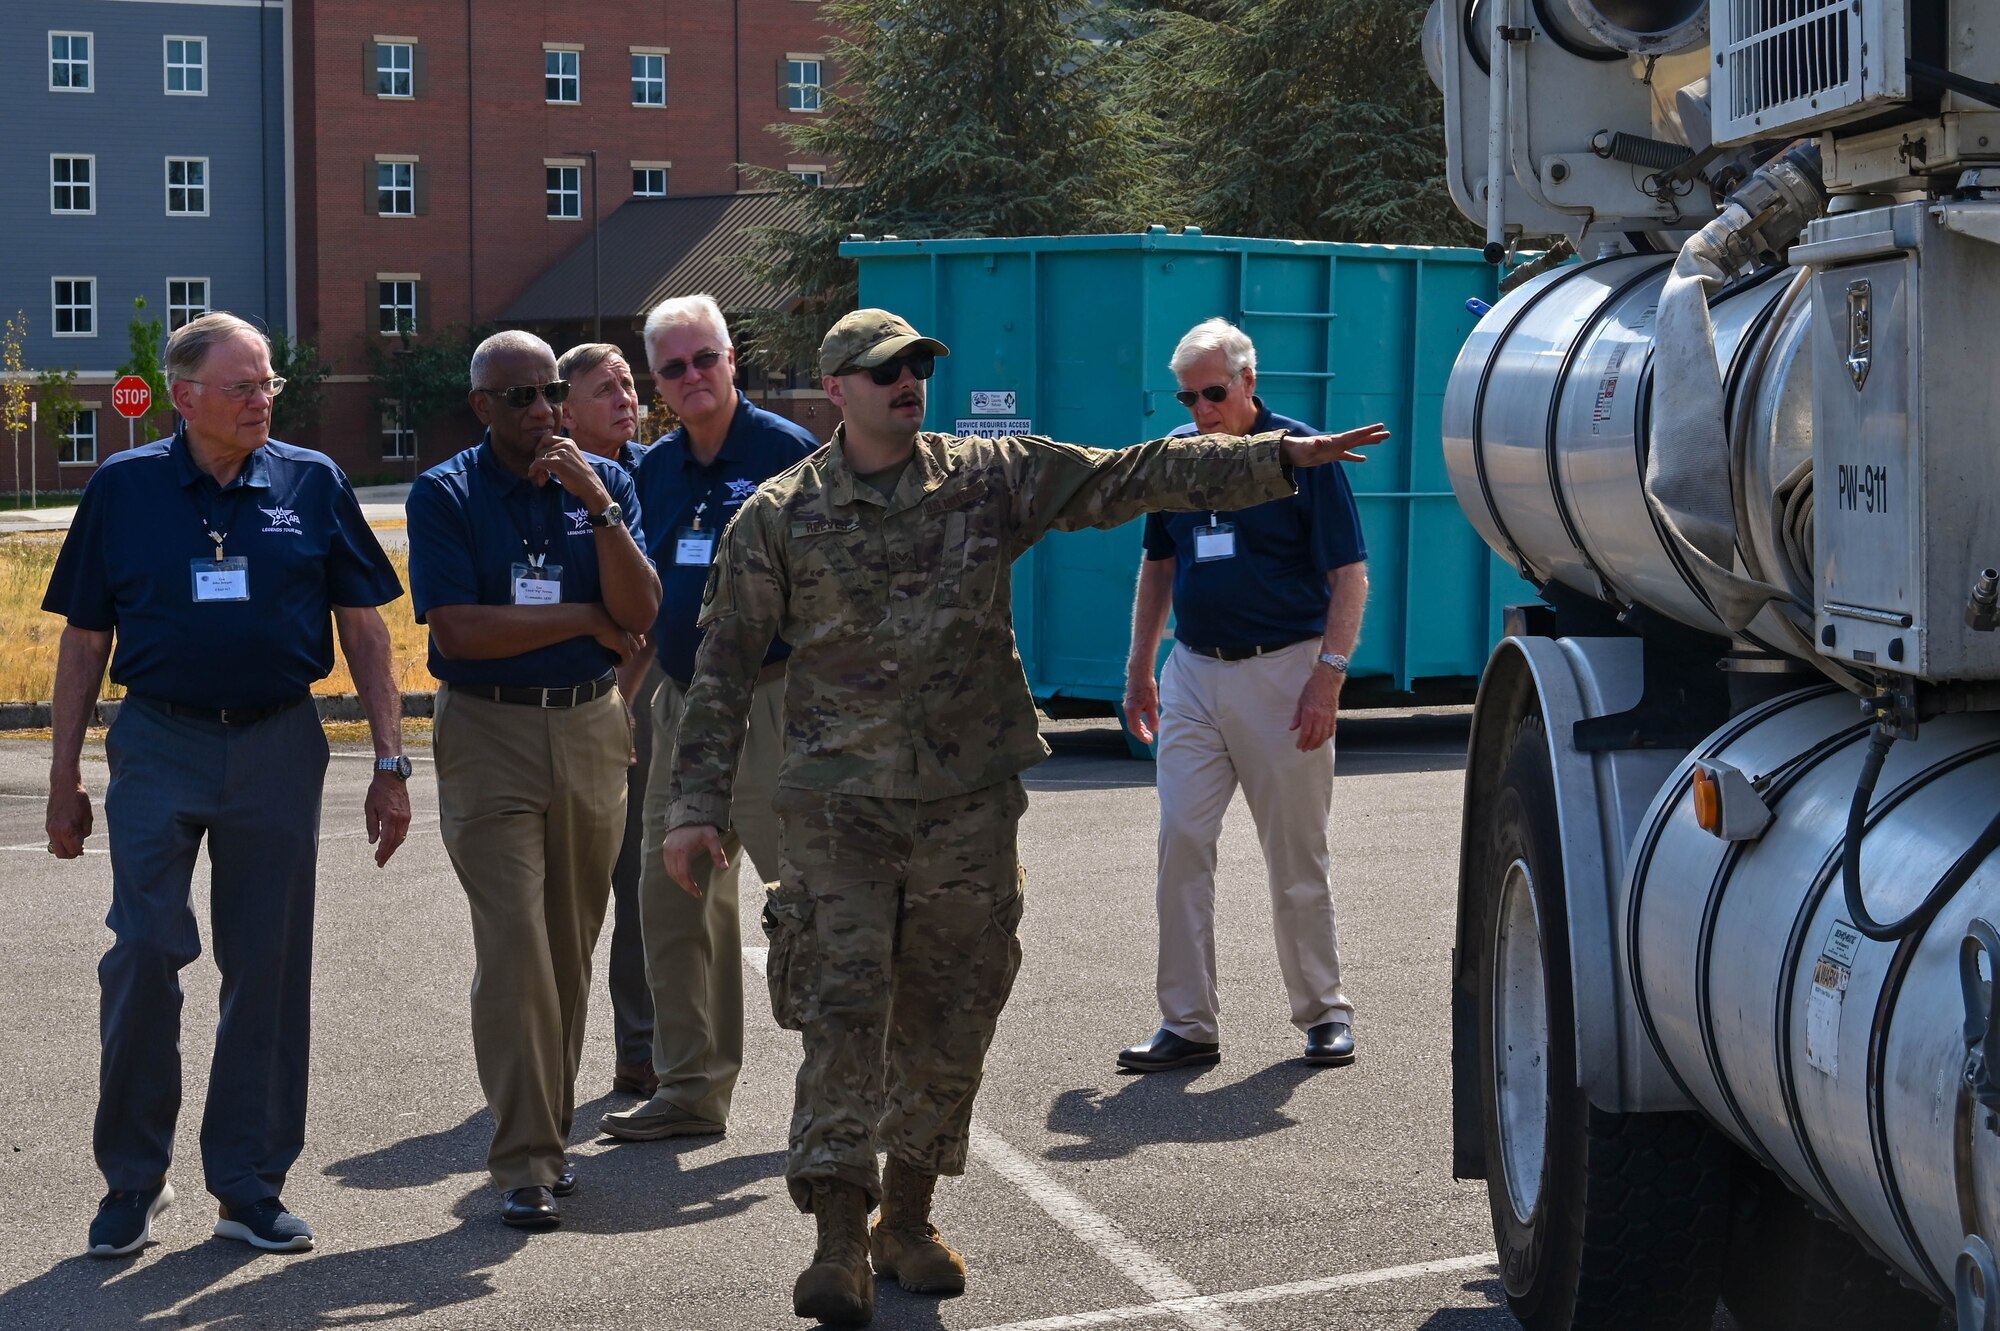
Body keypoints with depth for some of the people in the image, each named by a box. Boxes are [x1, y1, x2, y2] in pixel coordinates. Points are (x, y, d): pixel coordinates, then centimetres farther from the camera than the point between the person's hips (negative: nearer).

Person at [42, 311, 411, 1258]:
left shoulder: (312, 486, 3)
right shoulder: (124, 488, 2)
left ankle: (250, 1186, 17)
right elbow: (84, 641, 7)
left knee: (268, 967, 6)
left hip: (277, 746, 1)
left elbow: (363, 629, 6)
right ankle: (132, 1179, 12)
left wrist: (390, 763, 1)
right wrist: (65, 778, 5)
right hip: (159, 744, -1)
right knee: (143, 953, -5)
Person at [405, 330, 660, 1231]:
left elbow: (640, 613, -4)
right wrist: (587, 621, -6)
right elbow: (459, 630, -13)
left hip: (590, 727, 4)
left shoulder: (604, 481, 7)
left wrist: (598, 505, -14)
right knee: (514, 944, -10)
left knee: (571, 948, 8)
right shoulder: (445, 494, -2)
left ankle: (547, 1133, 20)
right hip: (488, 731, -3)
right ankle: (525, 1163, -6)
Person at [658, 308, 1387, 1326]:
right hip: (839, 805, -2)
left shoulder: (991, 477, 5)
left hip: (970, 802, 3)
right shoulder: (779, 516, 1)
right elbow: (724, 669, 3)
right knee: (844, 1018, -8)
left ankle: (908, 1222, 24)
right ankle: (839, 1245, -4)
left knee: (950, 1024, 8)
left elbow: (1132, 477, 2)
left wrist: (1282, 457, -5)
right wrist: (696, 805, -2)